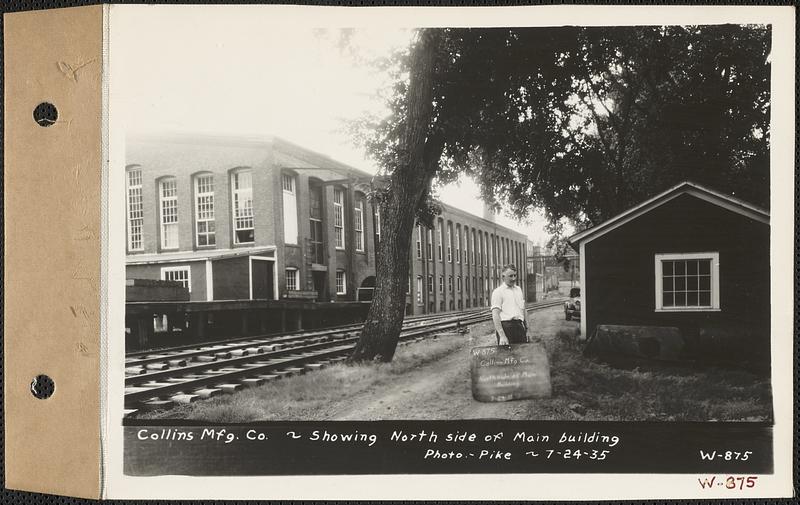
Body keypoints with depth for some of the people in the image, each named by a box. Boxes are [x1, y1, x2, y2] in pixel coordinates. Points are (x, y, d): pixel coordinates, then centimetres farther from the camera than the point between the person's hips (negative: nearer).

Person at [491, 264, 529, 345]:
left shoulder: (519, 289, 19)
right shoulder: (498, 291, -3)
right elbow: (495, 315, -11)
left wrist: (526, 329, 16)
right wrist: (502, 336, -19)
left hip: (520, 326, 6)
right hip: (506, 326, -6)